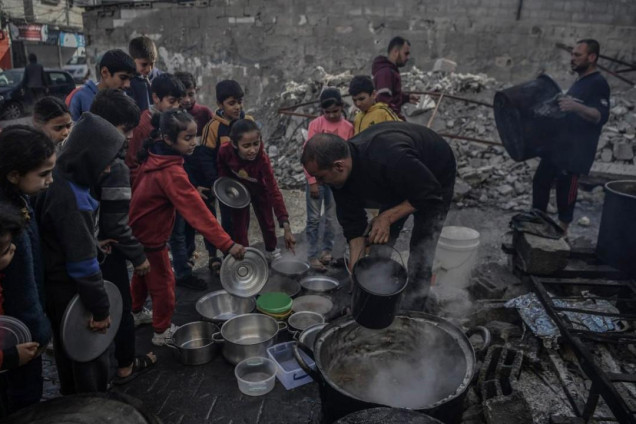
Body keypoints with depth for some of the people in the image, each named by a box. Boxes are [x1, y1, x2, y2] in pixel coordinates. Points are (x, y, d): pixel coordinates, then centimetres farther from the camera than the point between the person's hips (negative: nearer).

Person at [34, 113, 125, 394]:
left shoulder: (61, 182, 1)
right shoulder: (70, 198, -29)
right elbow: (83, 264, -26)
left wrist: (94, 246, 9)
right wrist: (100, 307, -19)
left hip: (57, 286, 10)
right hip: (71, 294, -10)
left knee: (69, 352, 26)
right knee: (92, 357, 8)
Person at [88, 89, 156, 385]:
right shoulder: (114, 167, -26)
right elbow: (116, 224, -26)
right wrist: (138, 256, -14)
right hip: (105, 251, -8)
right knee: (121, 307, 11)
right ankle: (125, 367, 28)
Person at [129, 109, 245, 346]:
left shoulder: (153, 156, -7)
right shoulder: (171, 173, -32)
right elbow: (198, 213, -38)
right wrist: (228, 244, -40)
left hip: (137, 231, 8)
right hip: (150, 238, -8)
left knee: (143, 275, 28)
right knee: (163, 282, 10)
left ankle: (133, 314, 49)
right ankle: (162, 331, 27)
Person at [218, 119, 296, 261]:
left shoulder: (262, 159, -41)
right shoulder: (225, 151, -35)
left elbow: (274, 191, -45)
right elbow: (222, 166, -7)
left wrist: (286, 226, -51)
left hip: (259, 190, 0)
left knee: (267, 222, 15)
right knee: (239, 224, 4)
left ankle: (271, 251, 42)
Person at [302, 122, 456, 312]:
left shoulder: (390, 159, -46)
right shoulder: (341, 175, -23)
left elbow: (431, 193, -32)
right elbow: (353, 224, -14)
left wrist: (388, 217, -32)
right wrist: (354, 268, -18)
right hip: (399, 183, 6)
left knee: (419, 258, -11)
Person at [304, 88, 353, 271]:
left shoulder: (348, 127, 1)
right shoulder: (316, 124, -5)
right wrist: (312, 180, -10)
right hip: (316, 177, -2)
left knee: (332, 218, 10)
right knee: (314, 218, 2)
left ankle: (326, 250, 24)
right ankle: (313, 255, 9)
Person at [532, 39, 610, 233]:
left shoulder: (598, 84, -14)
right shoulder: (580, 81, 16)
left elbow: (601, 116, -28)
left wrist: (576, 107, -43)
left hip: (576, 151, -10)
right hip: (558, 145, 10)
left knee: (565, 190, -3)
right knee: (540, 181, 13)